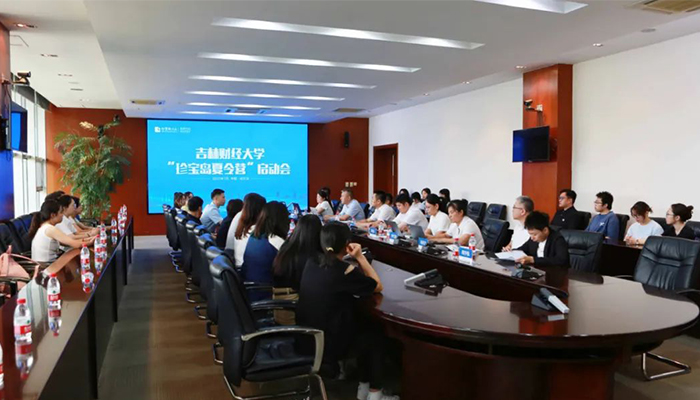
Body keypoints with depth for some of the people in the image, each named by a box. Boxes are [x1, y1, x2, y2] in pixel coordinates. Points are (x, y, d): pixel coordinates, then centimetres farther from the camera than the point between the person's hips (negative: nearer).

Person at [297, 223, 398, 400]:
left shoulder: (311, 263, -3)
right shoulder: (345, 272, -22)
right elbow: (378, 286, -6)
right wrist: (360, 257, -6)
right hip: (327, 344, -7)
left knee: (362, 324, 25)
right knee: (375, 335, 16)